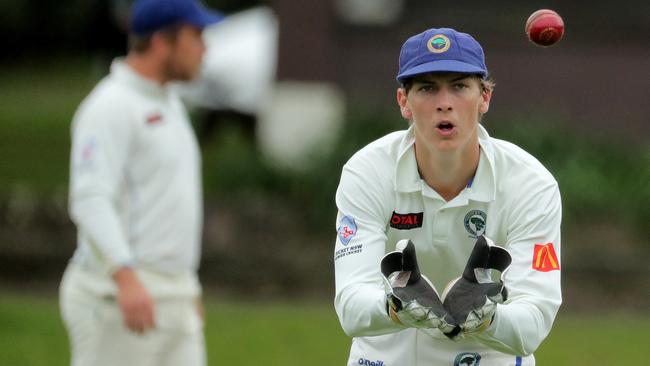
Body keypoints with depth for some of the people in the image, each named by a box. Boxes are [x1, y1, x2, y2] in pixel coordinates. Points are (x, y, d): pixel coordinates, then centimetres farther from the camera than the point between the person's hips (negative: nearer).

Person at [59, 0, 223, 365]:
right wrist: (126, 278, -37)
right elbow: (90, 201, -24)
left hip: (175, 297, 9)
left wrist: (188, 289, 27)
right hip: (115, 295, -9)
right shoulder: (111, 107, -13)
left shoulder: (169, 103, 17)